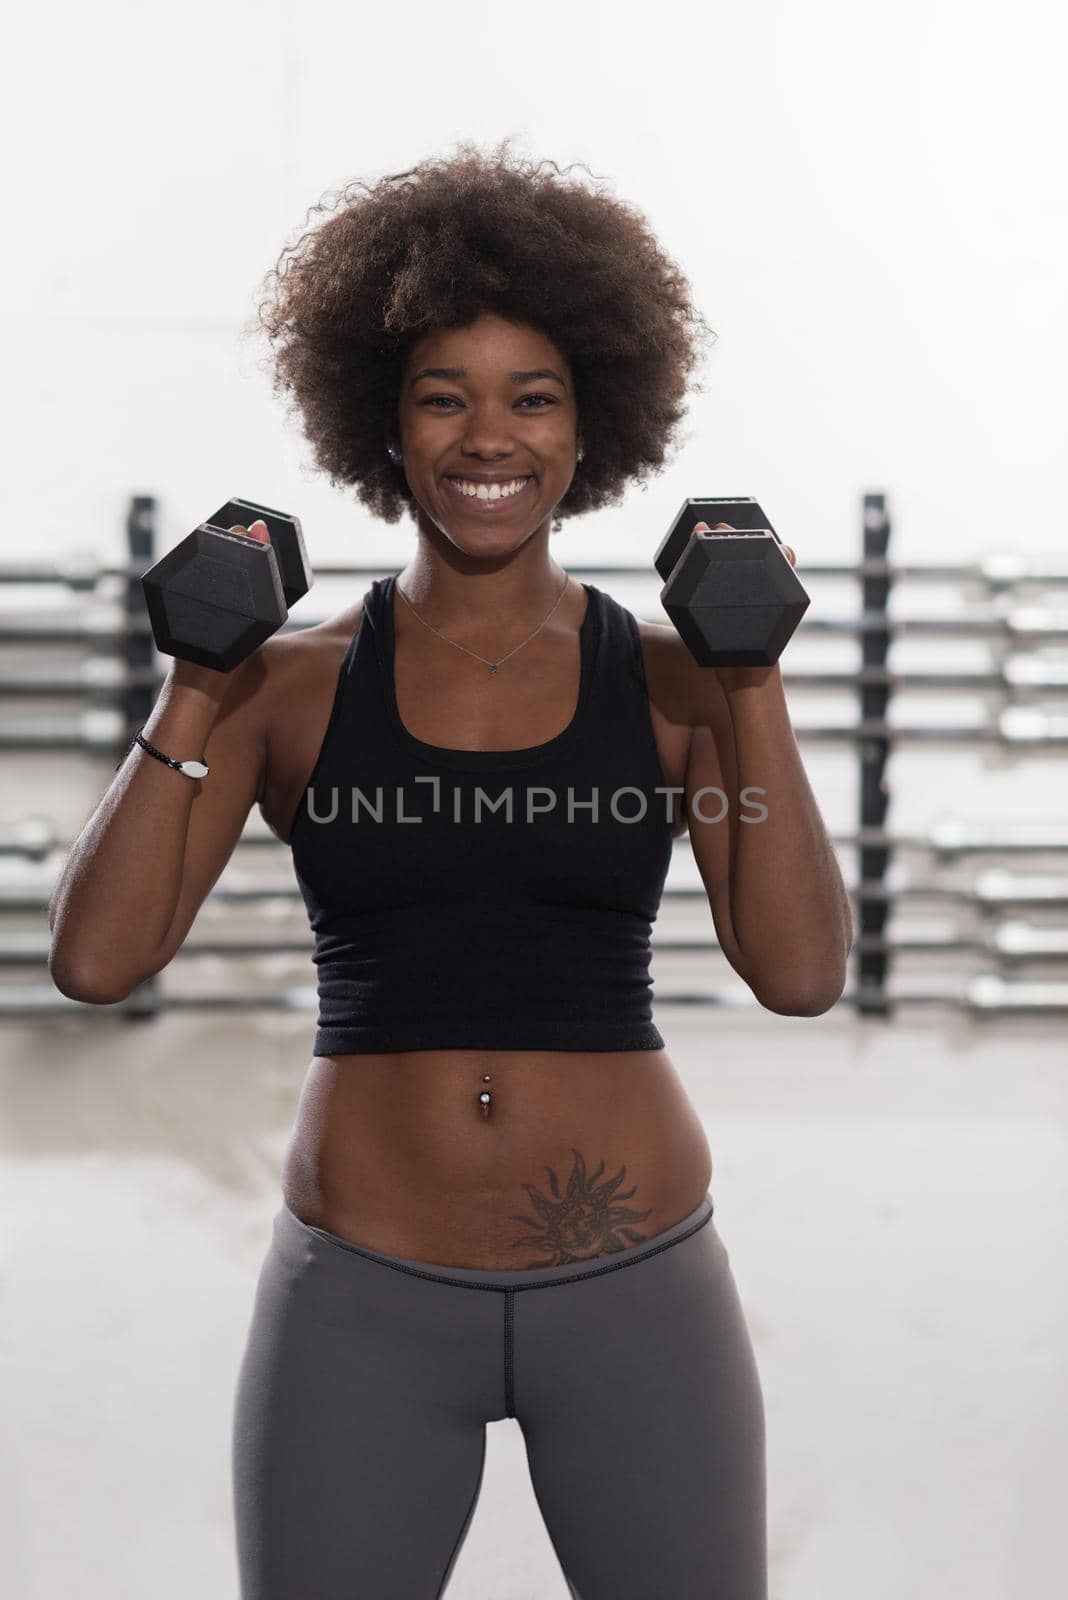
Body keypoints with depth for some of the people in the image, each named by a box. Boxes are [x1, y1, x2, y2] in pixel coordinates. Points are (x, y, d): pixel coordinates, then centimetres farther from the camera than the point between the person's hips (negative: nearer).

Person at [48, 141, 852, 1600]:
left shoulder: (669, 682, 1)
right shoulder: (294, 686, 1)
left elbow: (801, 973, -8)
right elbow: (98, 959, -6)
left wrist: (755, 687, -12)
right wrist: (194, 691, -11)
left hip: (636, 1289, 1)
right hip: (362, 1302, 0)